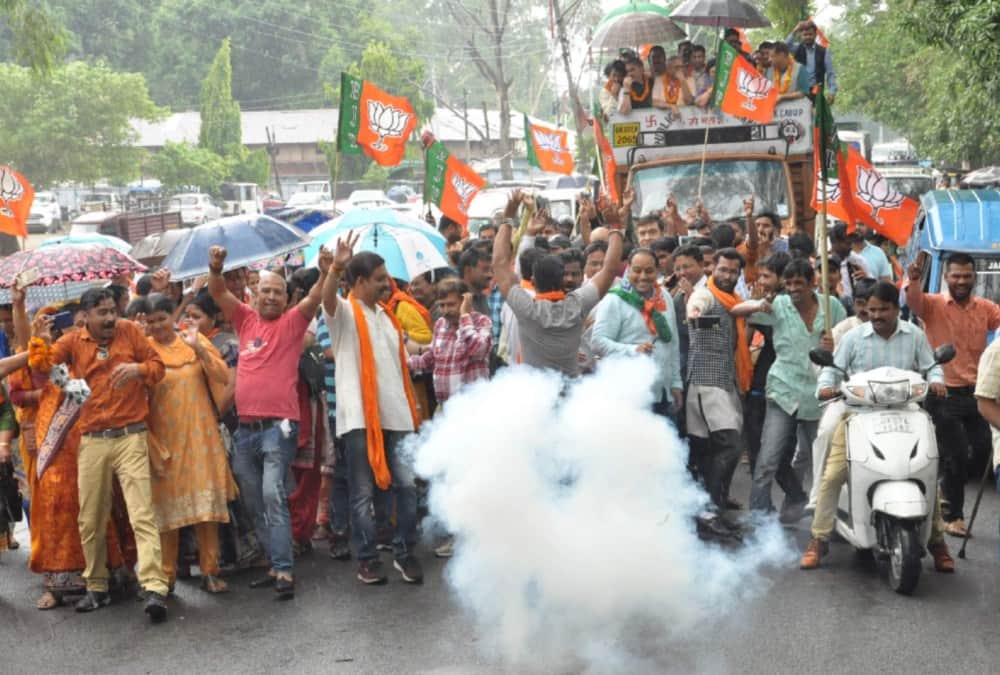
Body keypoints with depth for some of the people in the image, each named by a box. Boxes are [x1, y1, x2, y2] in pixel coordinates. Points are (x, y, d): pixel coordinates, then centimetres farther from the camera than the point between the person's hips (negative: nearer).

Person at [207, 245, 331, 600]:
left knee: (273, 495, -17)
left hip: (279, 424, -5)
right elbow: (219, 294, 4)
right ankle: (276, 565, 21)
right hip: (245, 427, 6)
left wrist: (325, 274, -30)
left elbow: (314, 299, -11)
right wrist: (216, 268, -16)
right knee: (255, 503, 11)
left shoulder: (292, 322, 3)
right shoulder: (246, 319, 13)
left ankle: (284, 570, -17)